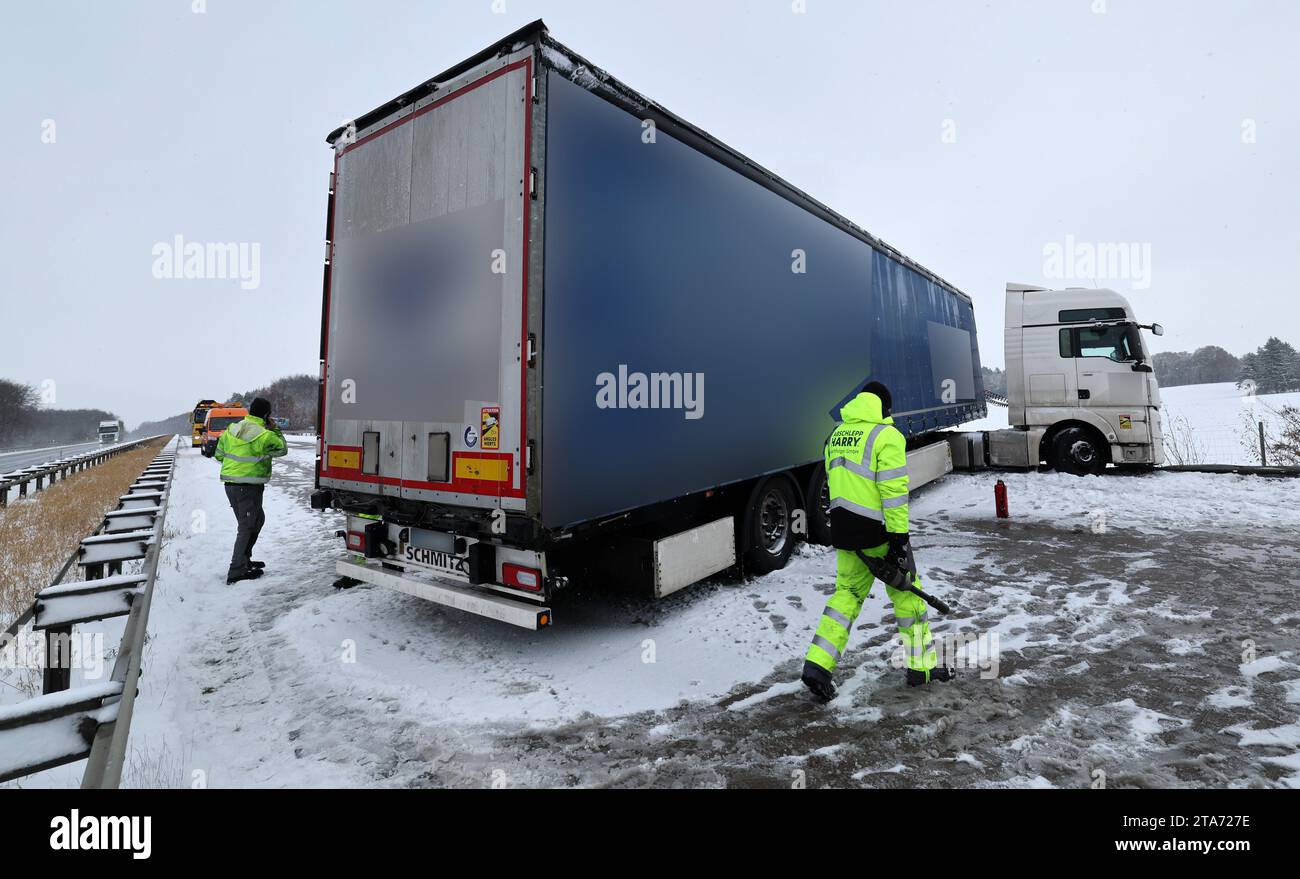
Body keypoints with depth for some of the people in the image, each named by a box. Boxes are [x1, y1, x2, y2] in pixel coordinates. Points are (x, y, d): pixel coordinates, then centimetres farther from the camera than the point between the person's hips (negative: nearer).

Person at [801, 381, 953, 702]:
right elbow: (893, 491, -17)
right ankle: (921, 666, 24)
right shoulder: (886, 435, -11)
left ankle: (817, 665, 4)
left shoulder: (837, 435, 11)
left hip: (843, 529, 6)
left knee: (847, 593, 12)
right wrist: (899, 536, -15)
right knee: (907, 592, 11)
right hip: (879, 530, -6)